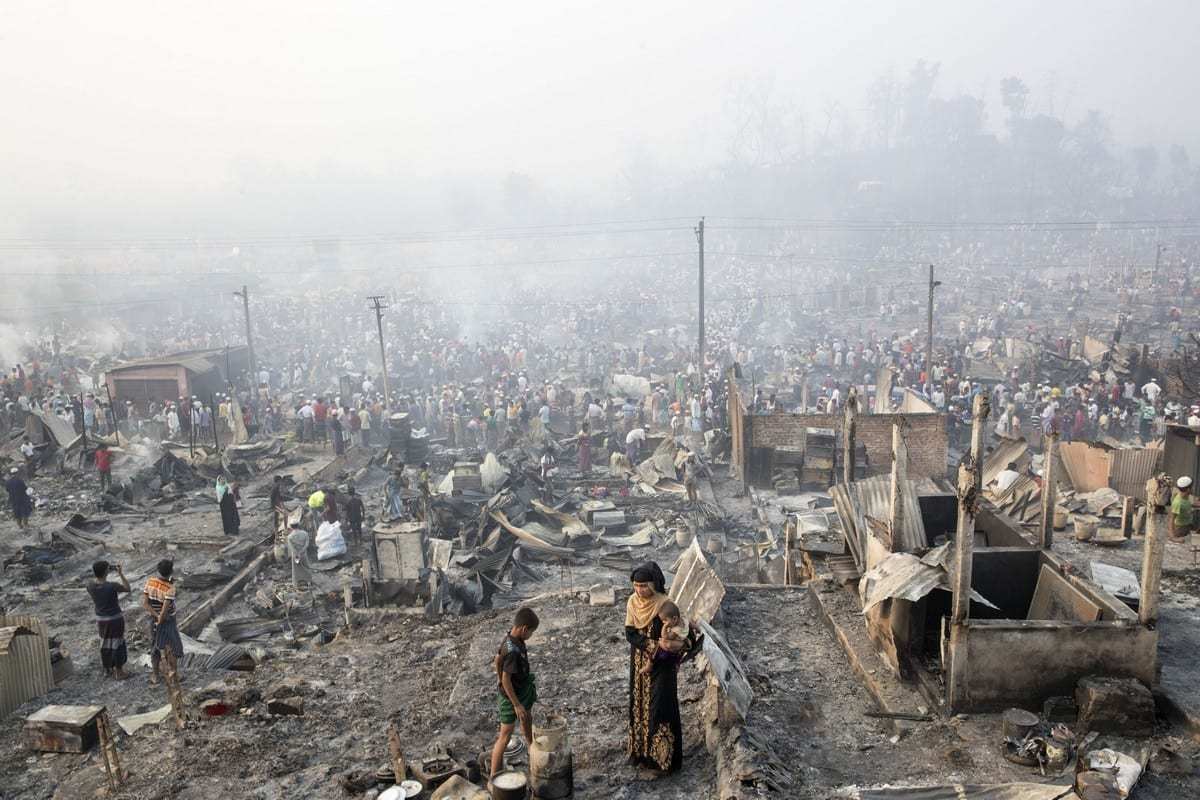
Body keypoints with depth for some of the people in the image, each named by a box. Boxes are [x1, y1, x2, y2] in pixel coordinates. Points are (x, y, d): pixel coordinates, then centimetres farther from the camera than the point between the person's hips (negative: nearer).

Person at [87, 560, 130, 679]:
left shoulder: (90, 586, -13)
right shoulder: (112, 586, -27)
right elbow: (127, 588, -11)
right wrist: (121, 574, -14)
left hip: (100, 619, 5)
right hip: (115, 619, -5)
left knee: (104, 643, 22)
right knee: (117, 644, 9)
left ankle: (107, 669, 37)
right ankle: (119, 672, 20)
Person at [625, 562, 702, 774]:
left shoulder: (664, 604, -20)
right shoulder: (632, 602, -6)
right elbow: (629, 633, -8)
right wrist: (651, 645, -22)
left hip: (662, 664, -5)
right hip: (640, 663, 5)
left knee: (660, 706, -5)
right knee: (639, 705, 13)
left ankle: (663, 754, 6)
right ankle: (640, 749, 27)